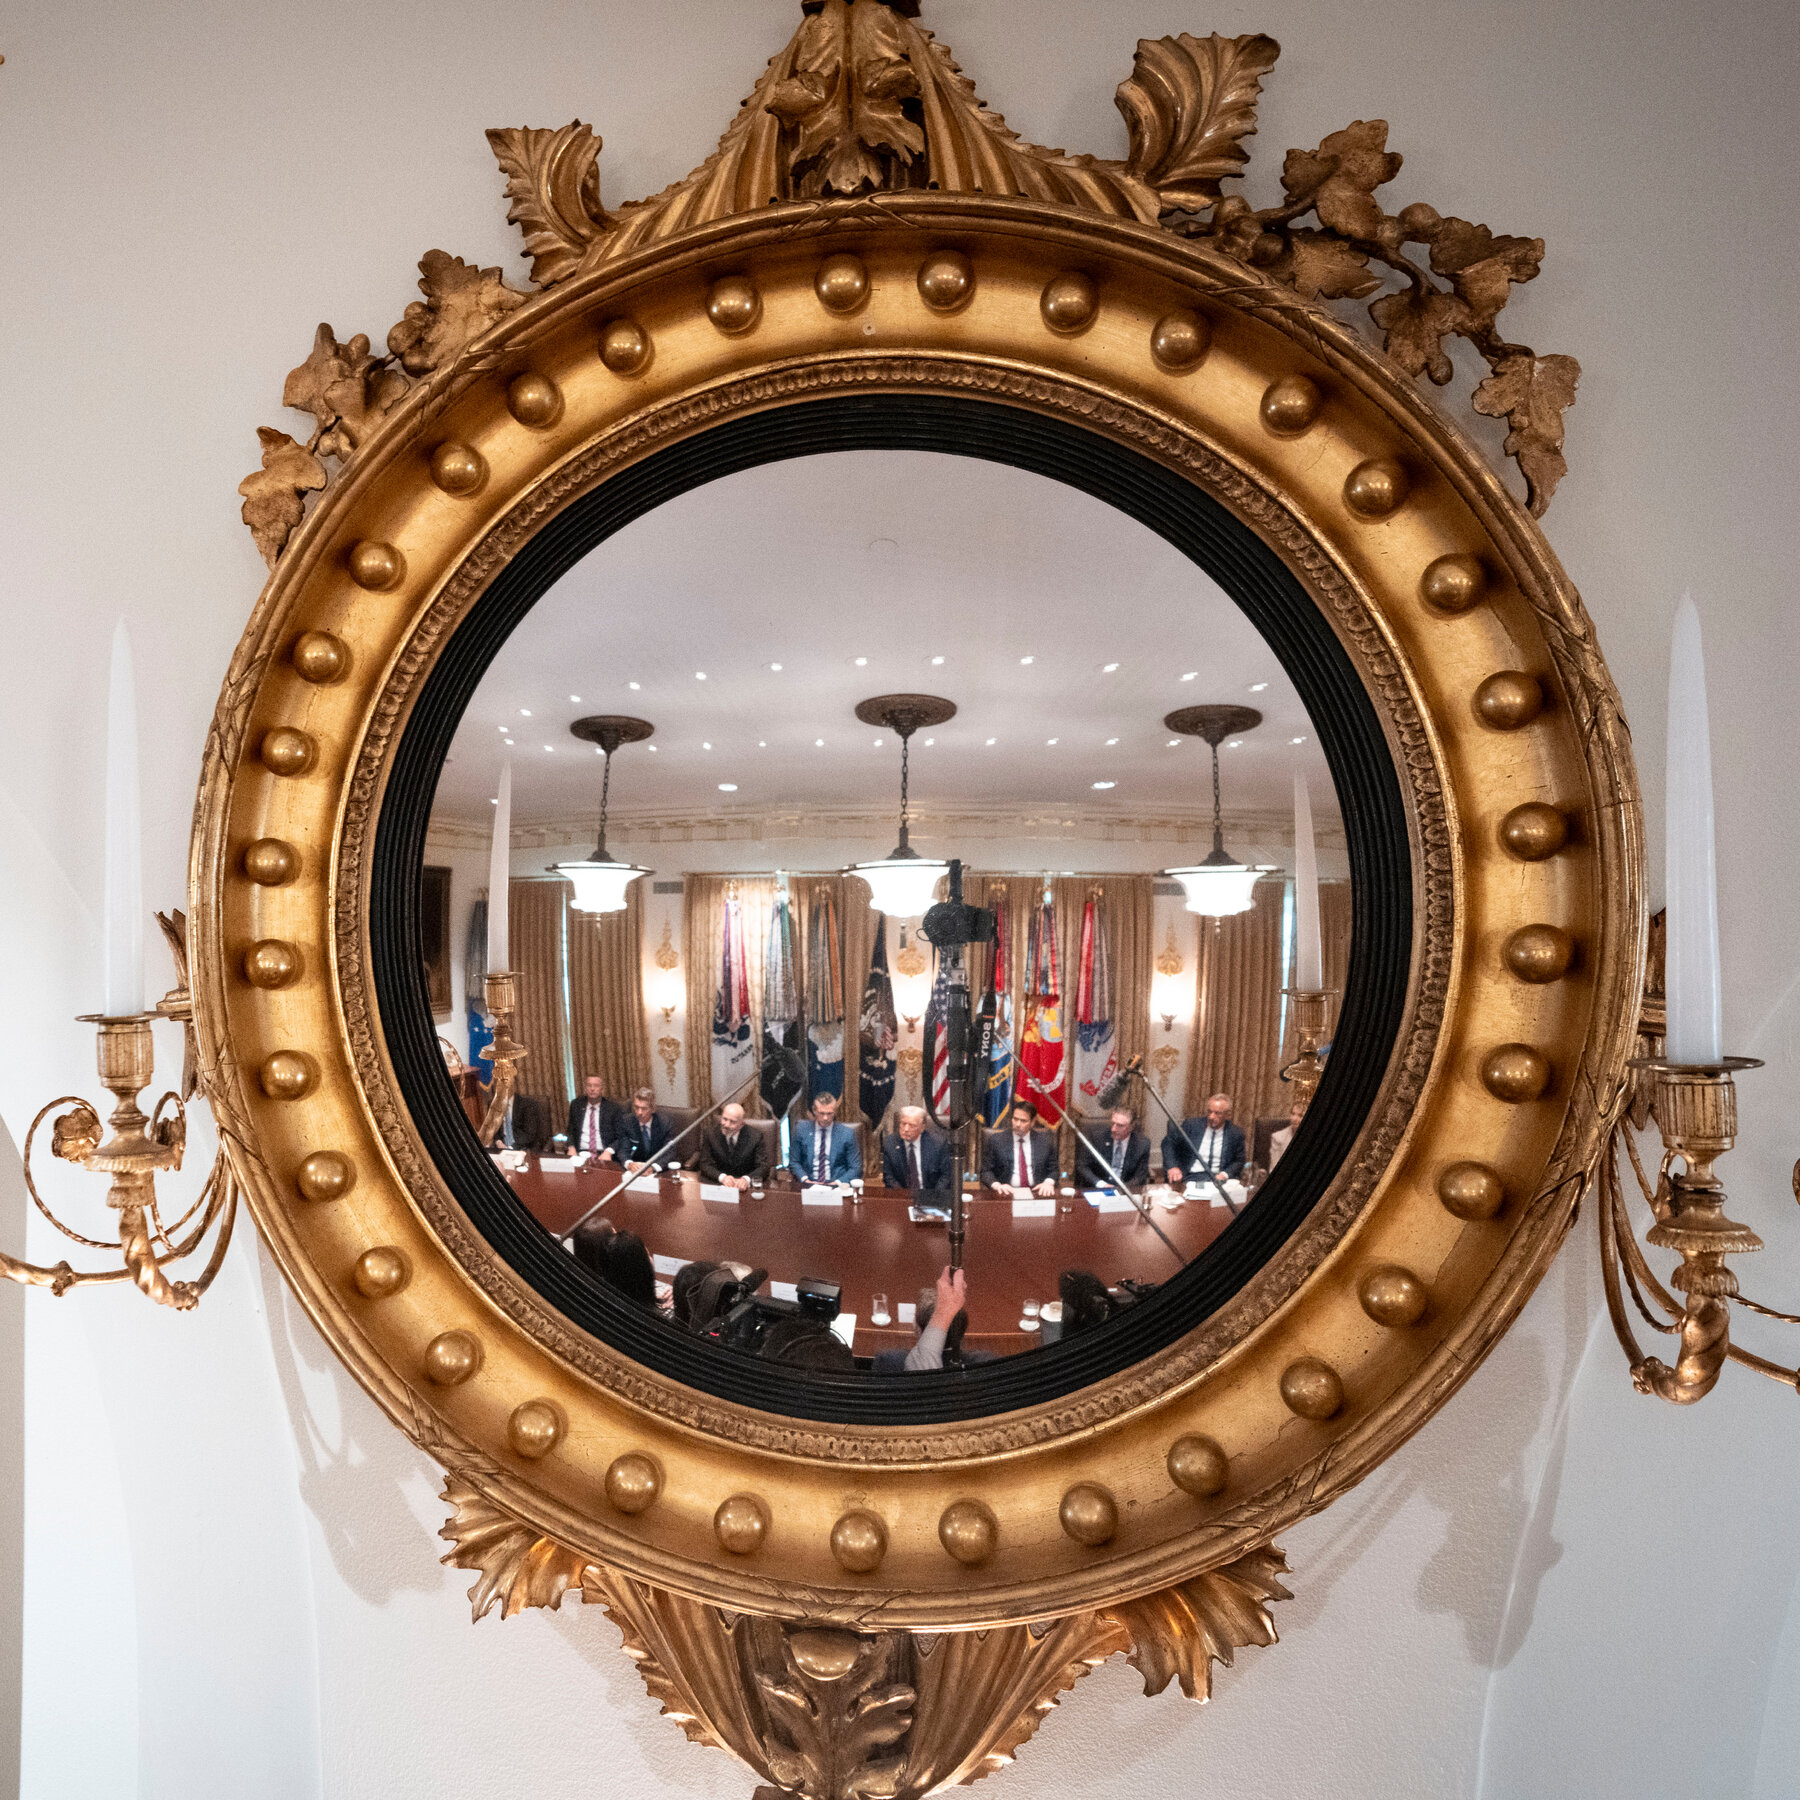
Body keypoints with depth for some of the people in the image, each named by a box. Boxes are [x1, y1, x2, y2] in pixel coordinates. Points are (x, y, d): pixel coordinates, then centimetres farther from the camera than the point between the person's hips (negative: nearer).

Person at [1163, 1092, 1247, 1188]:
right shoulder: (1191, 1125, 2)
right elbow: (1168, 1142, 4)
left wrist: (1225, 1174, -9)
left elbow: (1239, 1161, 12)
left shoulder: (1236, 1134, 4)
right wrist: (1172, 1167, -13)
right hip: (1190, 1176, -2)